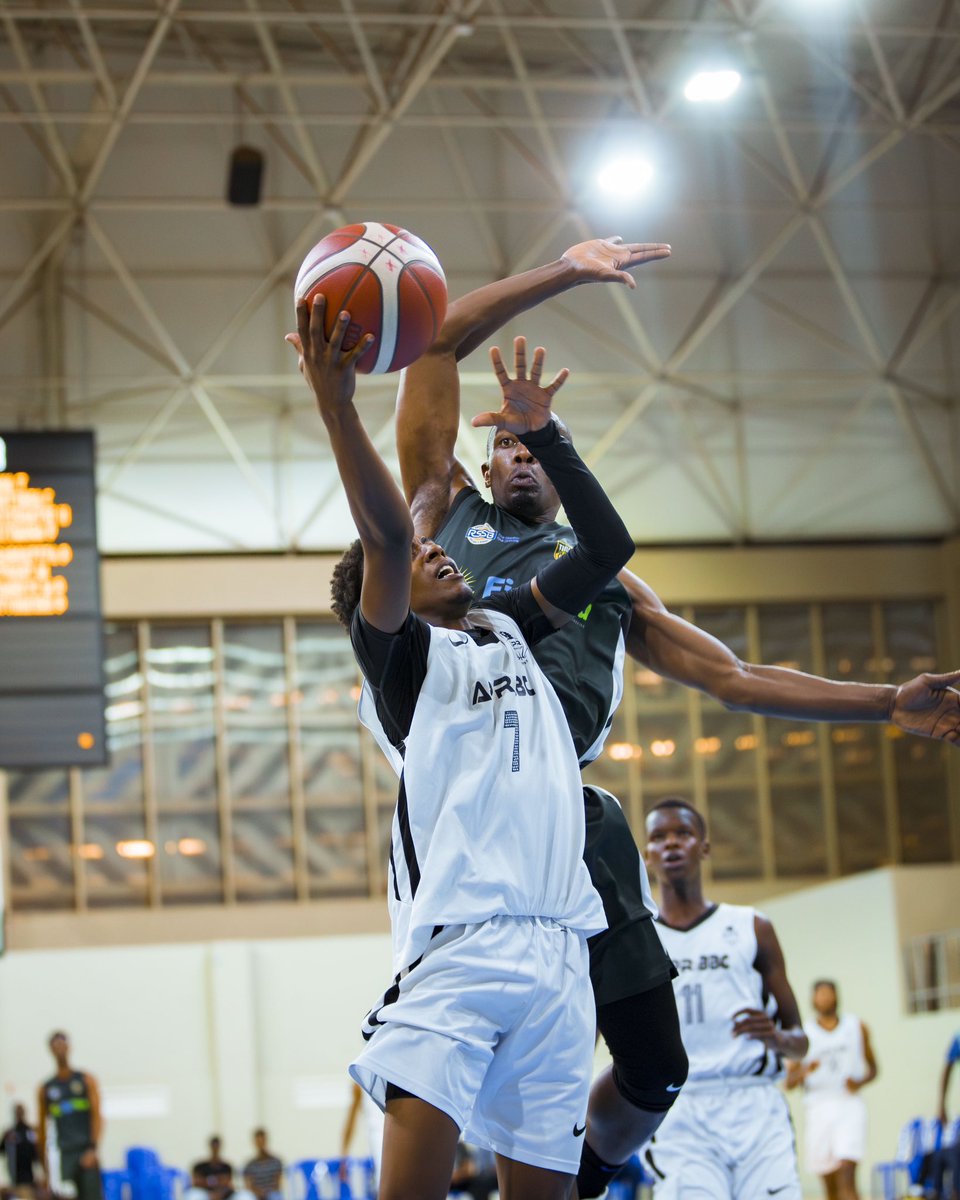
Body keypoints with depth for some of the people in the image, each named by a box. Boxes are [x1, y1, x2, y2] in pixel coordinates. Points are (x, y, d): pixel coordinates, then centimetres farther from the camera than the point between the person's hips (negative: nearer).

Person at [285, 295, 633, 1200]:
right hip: (459, 945, -6)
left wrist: (543, 434, 18)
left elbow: (606, 548, 24)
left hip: (557, 948, 6)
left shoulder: (507, 626, 25)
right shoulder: (401, 652, 7)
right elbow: (386, 538, -12)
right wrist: (336, 407, -21)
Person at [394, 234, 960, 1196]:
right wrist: (565, 274, 17)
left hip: (569, 806, 4)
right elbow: (439, 341, 16)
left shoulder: (606, 575, 29)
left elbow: (734, 677, 25)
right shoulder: (447, 509, 21)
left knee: (655, 1066, 4)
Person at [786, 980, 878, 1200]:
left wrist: (860, 1082, -6)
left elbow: (872, 1068, 16)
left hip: (849, 1106, -2)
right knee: (829, 1181, 9)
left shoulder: (856, 1027, 11)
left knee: (847, 1175, -18)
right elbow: (789, 1082, 5)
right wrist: (804, 1072, -17)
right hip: (818, 1108, 2)